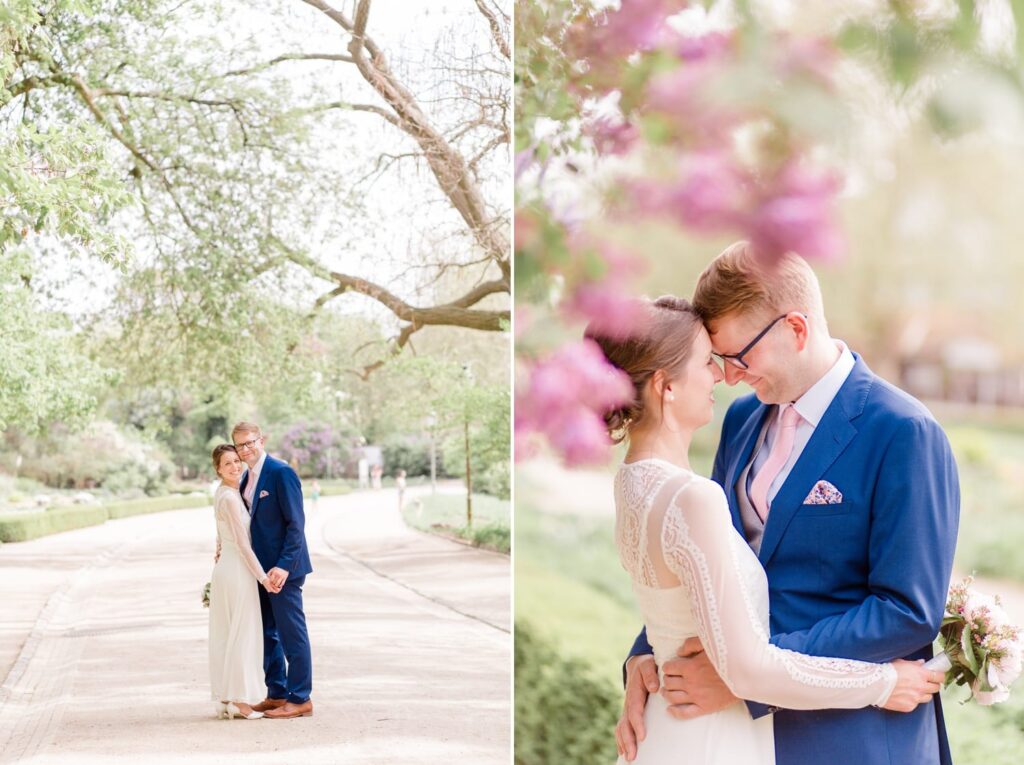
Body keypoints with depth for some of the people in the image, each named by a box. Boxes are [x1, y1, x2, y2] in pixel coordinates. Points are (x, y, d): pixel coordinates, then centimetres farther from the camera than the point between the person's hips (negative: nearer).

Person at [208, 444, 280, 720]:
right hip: (237, 570, -9)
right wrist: (263, 576, -15)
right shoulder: (229, 497, -17)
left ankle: (225, 698, 15)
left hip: (224, 568, 9)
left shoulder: (222, 493, 10)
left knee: (225, 634, 10)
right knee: (242, 634, -4)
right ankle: (239, 700, -1)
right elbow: (243, 544, -17)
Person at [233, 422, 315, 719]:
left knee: (292, 633, -3)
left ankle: (300, 699, 2)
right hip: (260, 568, 9)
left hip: (282, 569, -9)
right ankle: (277, 694, 23)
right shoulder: (246, 478, 13)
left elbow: (296, 523, -17)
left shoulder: (281, 473, -14)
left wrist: (284, 566, -22)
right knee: (267, 634, 14)